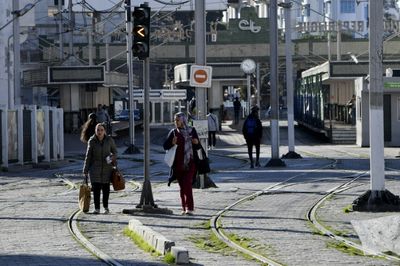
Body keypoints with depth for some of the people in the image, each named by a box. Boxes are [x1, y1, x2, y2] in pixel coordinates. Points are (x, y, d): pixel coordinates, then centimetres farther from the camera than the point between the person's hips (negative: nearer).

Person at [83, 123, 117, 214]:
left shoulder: (109, 140, -5)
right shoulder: (92, 141, -7)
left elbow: (114, 152, 8)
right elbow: (88, 156, -1)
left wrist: (112, 157, -16)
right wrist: (85, 171, 0)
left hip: (107, 168, 1)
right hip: (95, 168, -1)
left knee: (106, 188, 7)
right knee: (96, 188, -7)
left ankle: (106, 207, 21)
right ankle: (97, 208, 1)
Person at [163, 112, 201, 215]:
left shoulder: (191, 131, 3)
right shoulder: (173, 132, 6)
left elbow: (198, 147, 8)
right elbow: (165, 146, 4)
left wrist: (196, 143, -15)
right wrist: (172, 143, -17)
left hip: (190, 163, -2)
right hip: (178, 163, 3)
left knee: (187, 184, -15)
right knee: (182, 186, 5)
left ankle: (189, 208, -19)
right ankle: (184, 208, 11)